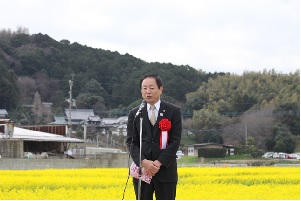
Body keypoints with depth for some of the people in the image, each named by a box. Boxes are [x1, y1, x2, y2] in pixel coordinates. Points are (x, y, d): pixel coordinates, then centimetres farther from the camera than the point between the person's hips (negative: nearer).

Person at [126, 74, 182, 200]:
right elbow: (131, 142, 2)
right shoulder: (134, 114, 7)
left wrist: (159, 163, -15)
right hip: (142, 170, 2)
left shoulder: (173, 111, 1)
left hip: (165, 170, -2)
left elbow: (175, 141, -4)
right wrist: (143, 162, -16)